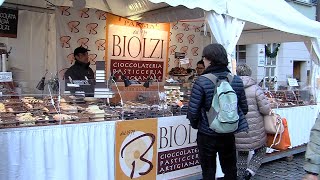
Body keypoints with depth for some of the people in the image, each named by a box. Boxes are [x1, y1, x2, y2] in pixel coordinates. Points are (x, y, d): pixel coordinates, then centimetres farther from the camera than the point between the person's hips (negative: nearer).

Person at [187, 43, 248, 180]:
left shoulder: (201, 82, -17)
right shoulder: (237, 80, -4)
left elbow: (193, 111, -16)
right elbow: (244, 108, 2)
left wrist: (195, 125, 4)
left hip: (207, 134, -3)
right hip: (229, 134, 4)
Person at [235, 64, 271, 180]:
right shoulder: (255, 89, -10)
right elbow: (266, 109, -12)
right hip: (254, 129, -3)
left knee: (242, 155, 18)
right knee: (261, 151, 19)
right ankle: (250, 171, 2)